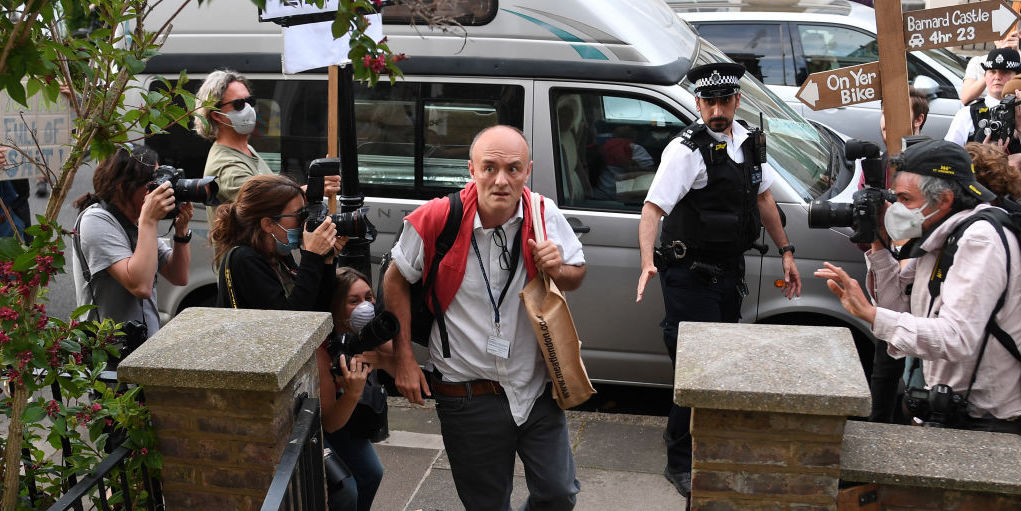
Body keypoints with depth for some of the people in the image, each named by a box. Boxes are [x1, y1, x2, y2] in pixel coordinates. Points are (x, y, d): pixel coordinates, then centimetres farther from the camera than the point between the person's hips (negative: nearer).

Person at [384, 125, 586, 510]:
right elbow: (396, 281, 0)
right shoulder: (436, 220, -15)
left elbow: (577, 274, 8)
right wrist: (404, 359, -3)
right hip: (468, 397, -2)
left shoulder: (544, 214, -8)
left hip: (537, 387, 2)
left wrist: (557, 270, -17)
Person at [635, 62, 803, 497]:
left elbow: (762, 197, 18)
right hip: (691, 277, -8)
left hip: (729, 273, 8)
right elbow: (652, 208, -26)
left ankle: (681, 434, 38)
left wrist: (786, 252, 17)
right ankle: (680, 464, 13)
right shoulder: (686, 150, -17)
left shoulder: (746, 140, 7)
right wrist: (648, 262, -41)